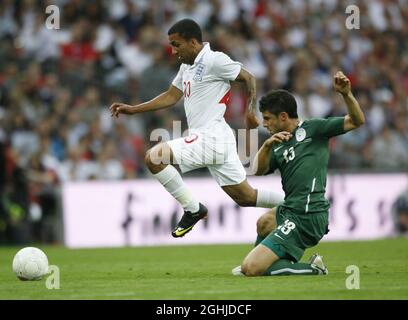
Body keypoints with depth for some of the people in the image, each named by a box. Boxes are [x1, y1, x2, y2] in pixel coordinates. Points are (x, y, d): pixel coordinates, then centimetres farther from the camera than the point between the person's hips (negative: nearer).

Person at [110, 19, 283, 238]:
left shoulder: (214, 60, -10)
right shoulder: (187, 66, 18)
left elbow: (248, 78, -5)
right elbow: (171, 96, 23)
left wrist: (251, 111, -12)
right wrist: (132, 109, 17)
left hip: (211, 136, -10)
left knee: (154, 157, -17)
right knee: (245, 197, 12)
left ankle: (193, 209, -8)